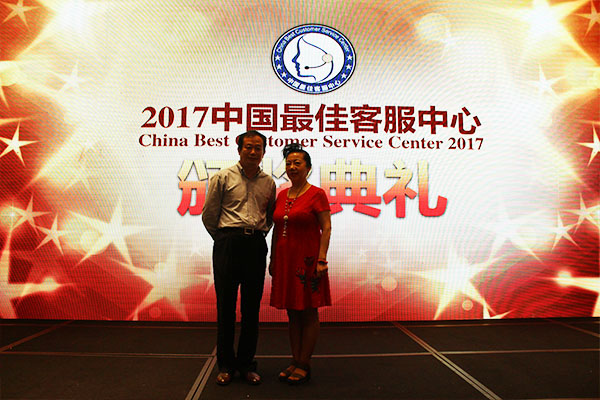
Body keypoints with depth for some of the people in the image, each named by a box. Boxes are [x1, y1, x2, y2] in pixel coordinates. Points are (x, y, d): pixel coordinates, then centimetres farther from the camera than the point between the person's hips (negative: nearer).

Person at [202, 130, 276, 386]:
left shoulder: (269, 182, 11)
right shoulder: (223, 177, 2)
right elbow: (208, 214, 6)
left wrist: (259, 234, 13)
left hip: (256, 245, 3)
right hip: (228, 243, -2)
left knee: (252, 307, 7)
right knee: (226, 305, 3)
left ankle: (246, 364, 20)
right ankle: (225, 365, 17)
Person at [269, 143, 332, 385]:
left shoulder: (316, 194, -6)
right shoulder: (282, 195, 12)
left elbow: (326, 228, -10)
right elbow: (277, 230, 15)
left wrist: (321, 259, -17)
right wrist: (273, 259, 13)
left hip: (307, 260, -6)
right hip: (285, 260, 6)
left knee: (308, 313, 3)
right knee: (292, 313, 12)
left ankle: (304, 365, 13)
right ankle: (295, 362, 22)